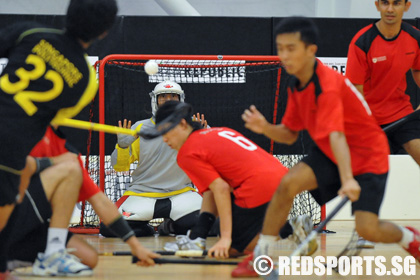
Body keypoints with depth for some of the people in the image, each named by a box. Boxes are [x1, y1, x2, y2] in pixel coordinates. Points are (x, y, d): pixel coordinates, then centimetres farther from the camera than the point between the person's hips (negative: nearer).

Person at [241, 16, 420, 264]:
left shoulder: (327, 86, -29)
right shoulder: (296, 85, -2)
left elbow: (336, 136, -42)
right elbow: (290, 134, 4)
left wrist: (348, 179, -55)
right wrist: (265, 128, -18)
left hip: (367, 157, -7)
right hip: (330, 154, 7)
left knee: (367, 229, -18)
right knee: (288, 184, -19)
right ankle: (262, 255, -11)